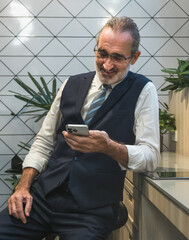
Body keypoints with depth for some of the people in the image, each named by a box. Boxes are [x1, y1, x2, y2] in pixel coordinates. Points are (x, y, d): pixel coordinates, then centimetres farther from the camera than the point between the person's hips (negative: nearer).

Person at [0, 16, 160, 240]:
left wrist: (109, 147, -24)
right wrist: (23, 185, -2)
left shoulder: (143, 91, 1)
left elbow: (150, 156, -5)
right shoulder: (72, 85, 11)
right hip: (43, 196, 3)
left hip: (92, 210, -3)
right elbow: (44, 141, 13)